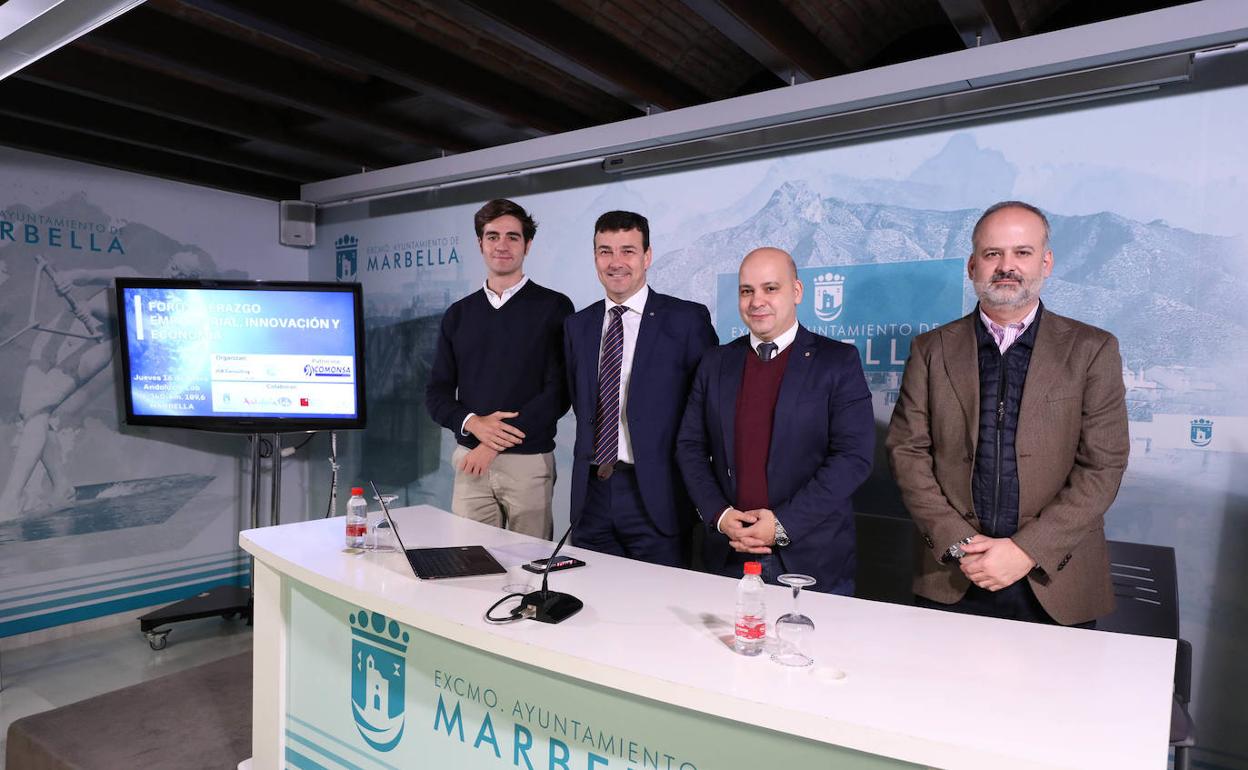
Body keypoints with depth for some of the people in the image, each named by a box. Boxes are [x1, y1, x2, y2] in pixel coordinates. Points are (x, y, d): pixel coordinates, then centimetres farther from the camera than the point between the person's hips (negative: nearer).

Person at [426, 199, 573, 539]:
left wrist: (495, 443, -13)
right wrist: (473, 423, -11)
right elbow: (437, 393, 10)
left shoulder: (554, 307, -1)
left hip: (529, 462, -3)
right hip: (470, 462, 3)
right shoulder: (458, 314, 11)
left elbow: (559, 390, -9)